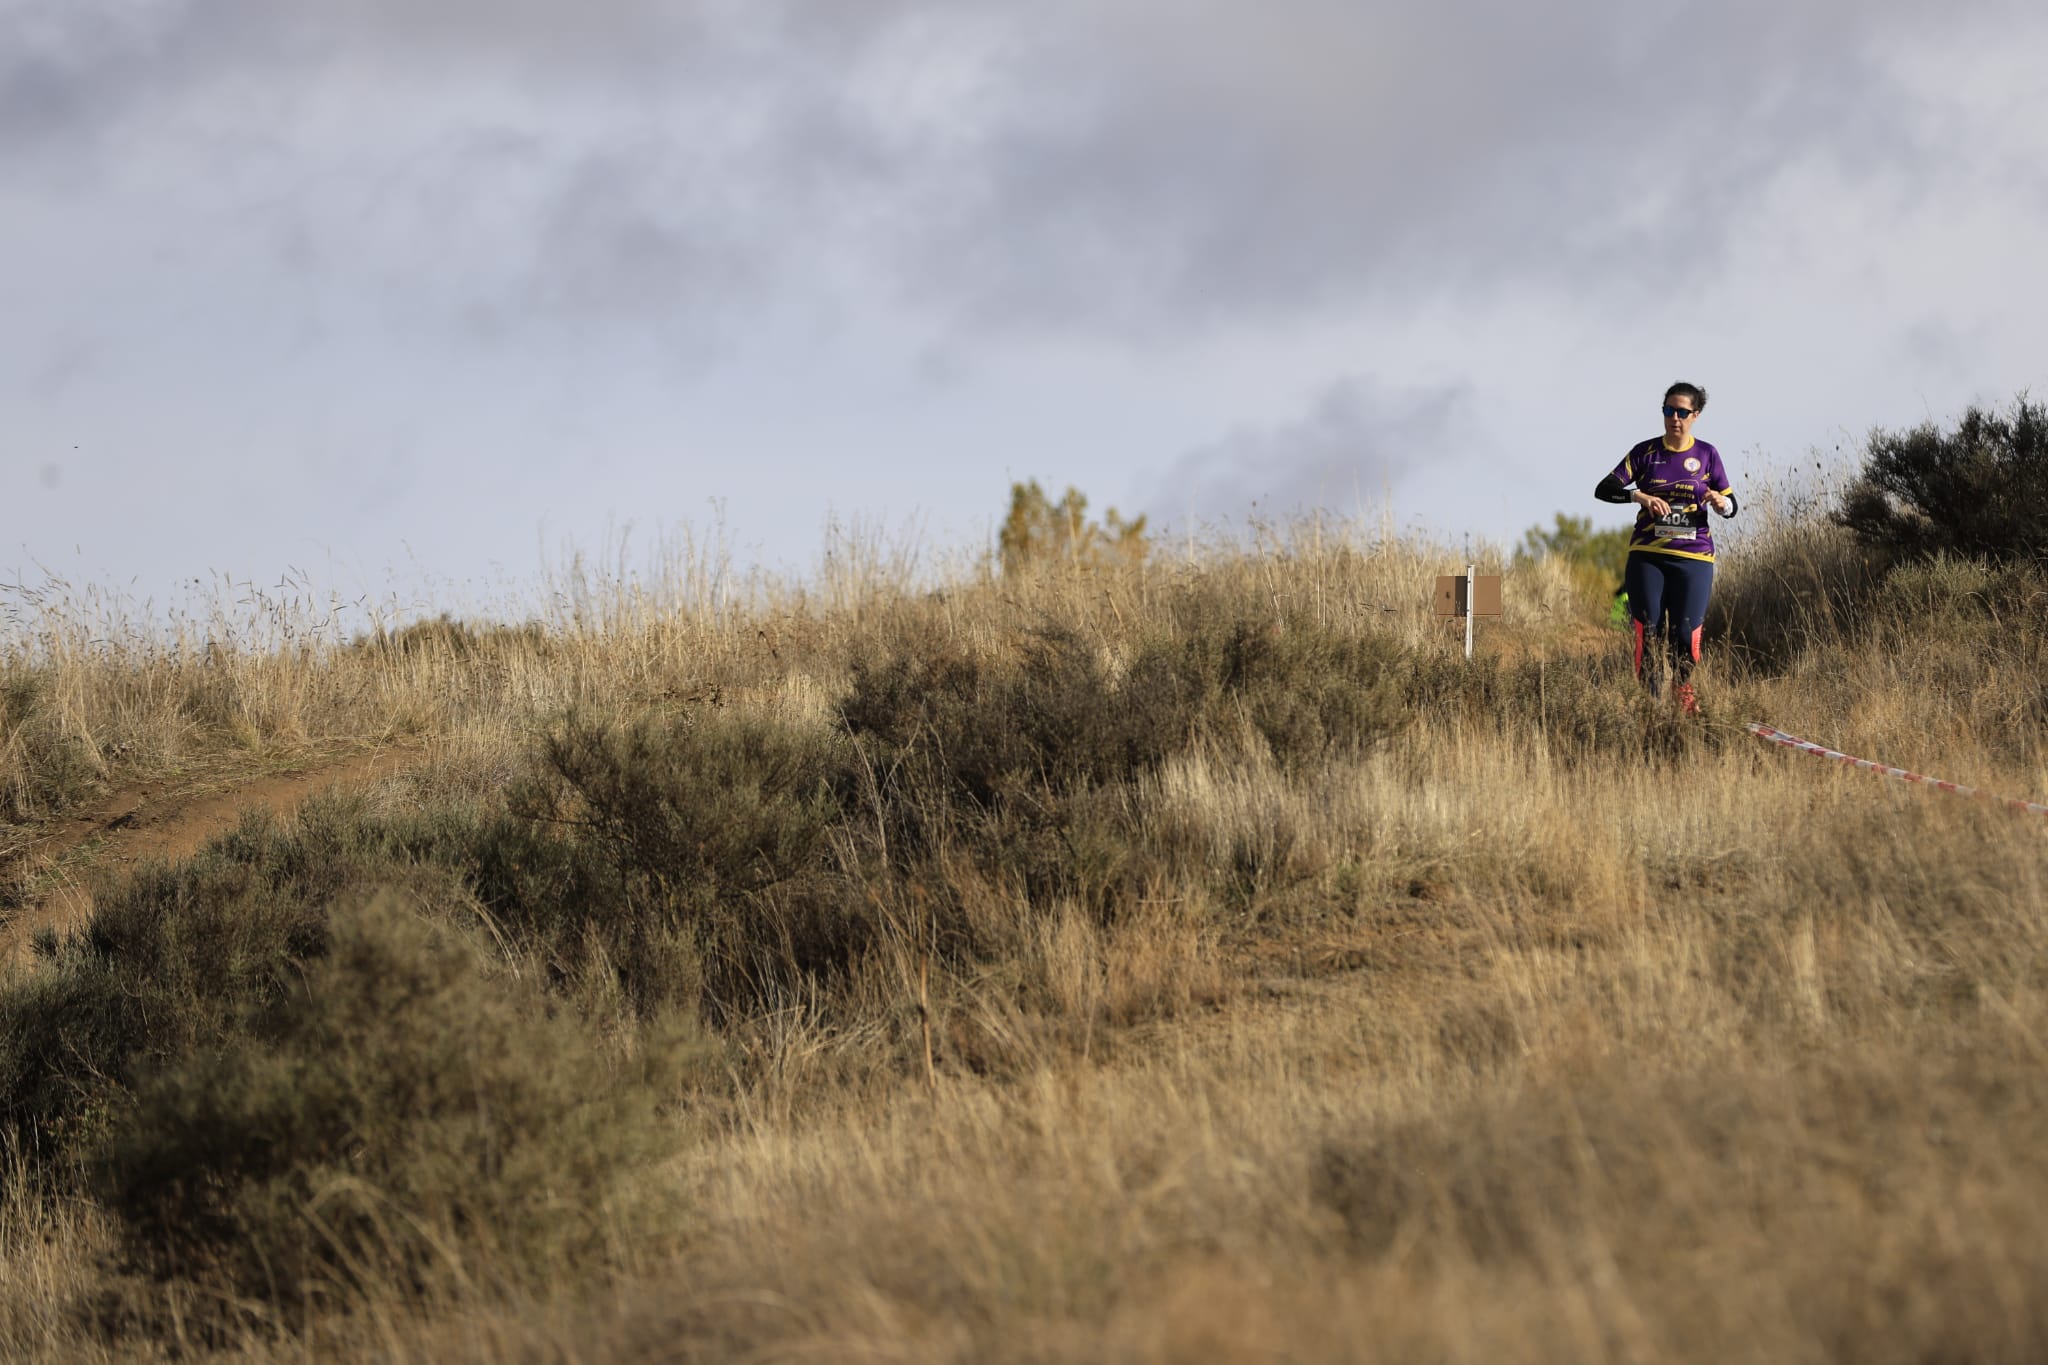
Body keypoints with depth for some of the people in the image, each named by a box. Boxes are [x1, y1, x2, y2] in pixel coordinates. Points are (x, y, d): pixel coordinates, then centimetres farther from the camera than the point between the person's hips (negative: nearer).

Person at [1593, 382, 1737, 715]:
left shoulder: (1706, 454, 6)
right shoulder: (1645, 452, 5)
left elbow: (1731, 506, 7)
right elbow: (1604, 489, -3)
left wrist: (1720, 502, -17)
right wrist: (1641, 496, -20)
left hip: (1694, 556, 0)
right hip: (1647, 555, 0)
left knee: (1685, 635, -5)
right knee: (1646, 632, -5)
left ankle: (1682, 688, 20)